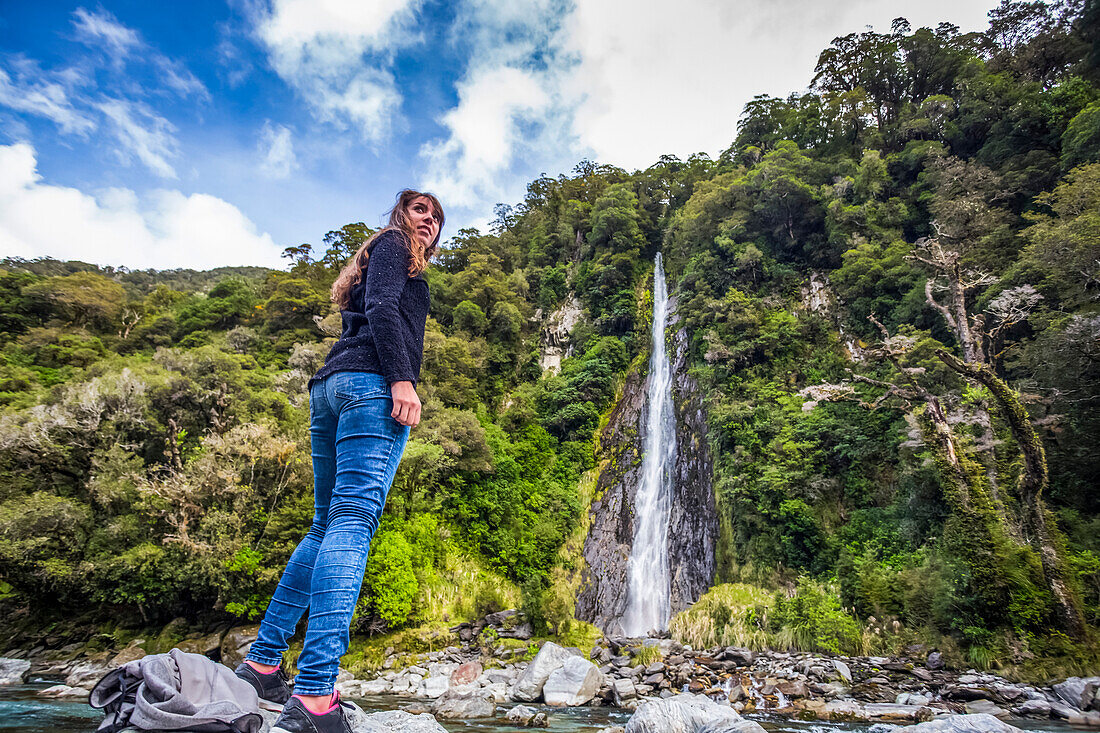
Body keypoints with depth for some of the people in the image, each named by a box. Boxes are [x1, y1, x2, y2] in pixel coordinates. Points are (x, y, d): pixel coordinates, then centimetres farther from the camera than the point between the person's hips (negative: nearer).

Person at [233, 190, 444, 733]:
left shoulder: (379, 257, 35)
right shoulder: (392, 244, 10)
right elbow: (381, 308, -9)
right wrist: (401, 378, -19)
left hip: (328, 387, 10)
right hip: (371, 383, -10)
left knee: (328, 524, 10)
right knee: (354, 519, -20)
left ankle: (261, 662, 13)